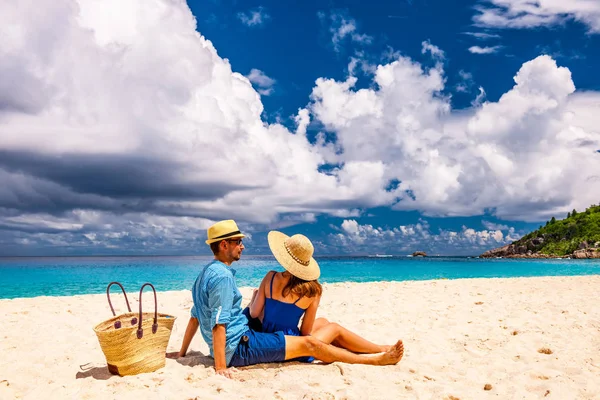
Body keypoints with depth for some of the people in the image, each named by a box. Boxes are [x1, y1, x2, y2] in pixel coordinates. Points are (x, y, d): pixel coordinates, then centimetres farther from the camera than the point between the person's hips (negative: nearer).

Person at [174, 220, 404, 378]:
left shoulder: (206, 273, 12)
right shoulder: (222, 276, -20)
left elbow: (195, 317, 16)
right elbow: (219, 324, -25)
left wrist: (182, 353, 20)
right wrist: (221, 367, -24)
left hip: (242, 339, 11)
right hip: (240, 346, -11)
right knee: (308, 344, -9)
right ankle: (377, 360, 1)